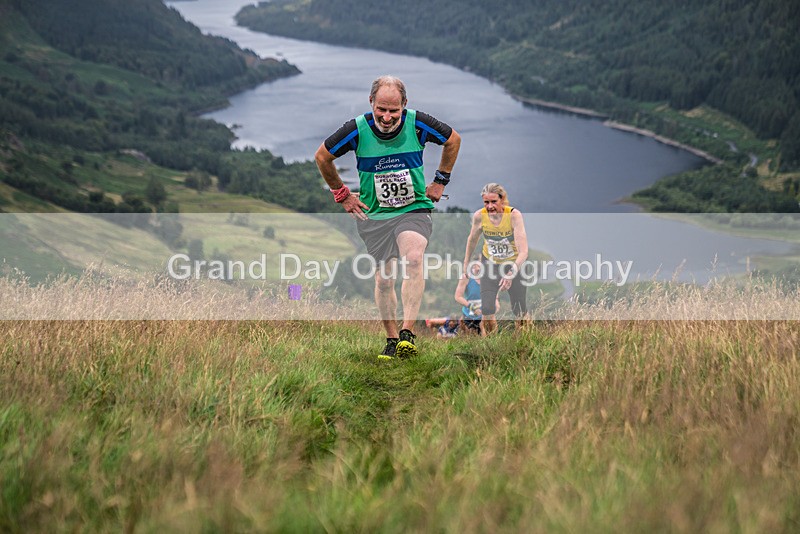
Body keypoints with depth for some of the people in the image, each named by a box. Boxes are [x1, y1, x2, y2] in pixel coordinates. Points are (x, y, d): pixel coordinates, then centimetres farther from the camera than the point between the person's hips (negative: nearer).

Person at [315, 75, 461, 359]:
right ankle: (391, 339, 18)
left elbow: (453, 140, 9)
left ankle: (407, 333, -28)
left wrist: (440, 180, 10)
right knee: (384, 279, 2)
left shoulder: (417, 123, -12)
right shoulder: (357, 129, -13)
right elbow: (322, 156, 5)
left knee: (413, 260, -27)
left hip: (415, 209, -1)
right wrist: (342, 194, 7)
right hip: (373, 215, 1)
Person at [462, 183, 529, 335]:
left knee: (519, 311, 6)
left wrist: (512, 273, -48)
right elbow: (472, 239, 4)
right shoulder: (479, 216, -19)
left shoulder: (514, 215, -28)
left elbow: (523, 251, -34)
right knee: (487, 309, -16)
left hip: (514, 264, -1)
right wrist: (466, 263, 13)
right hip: (490, 264, 1)